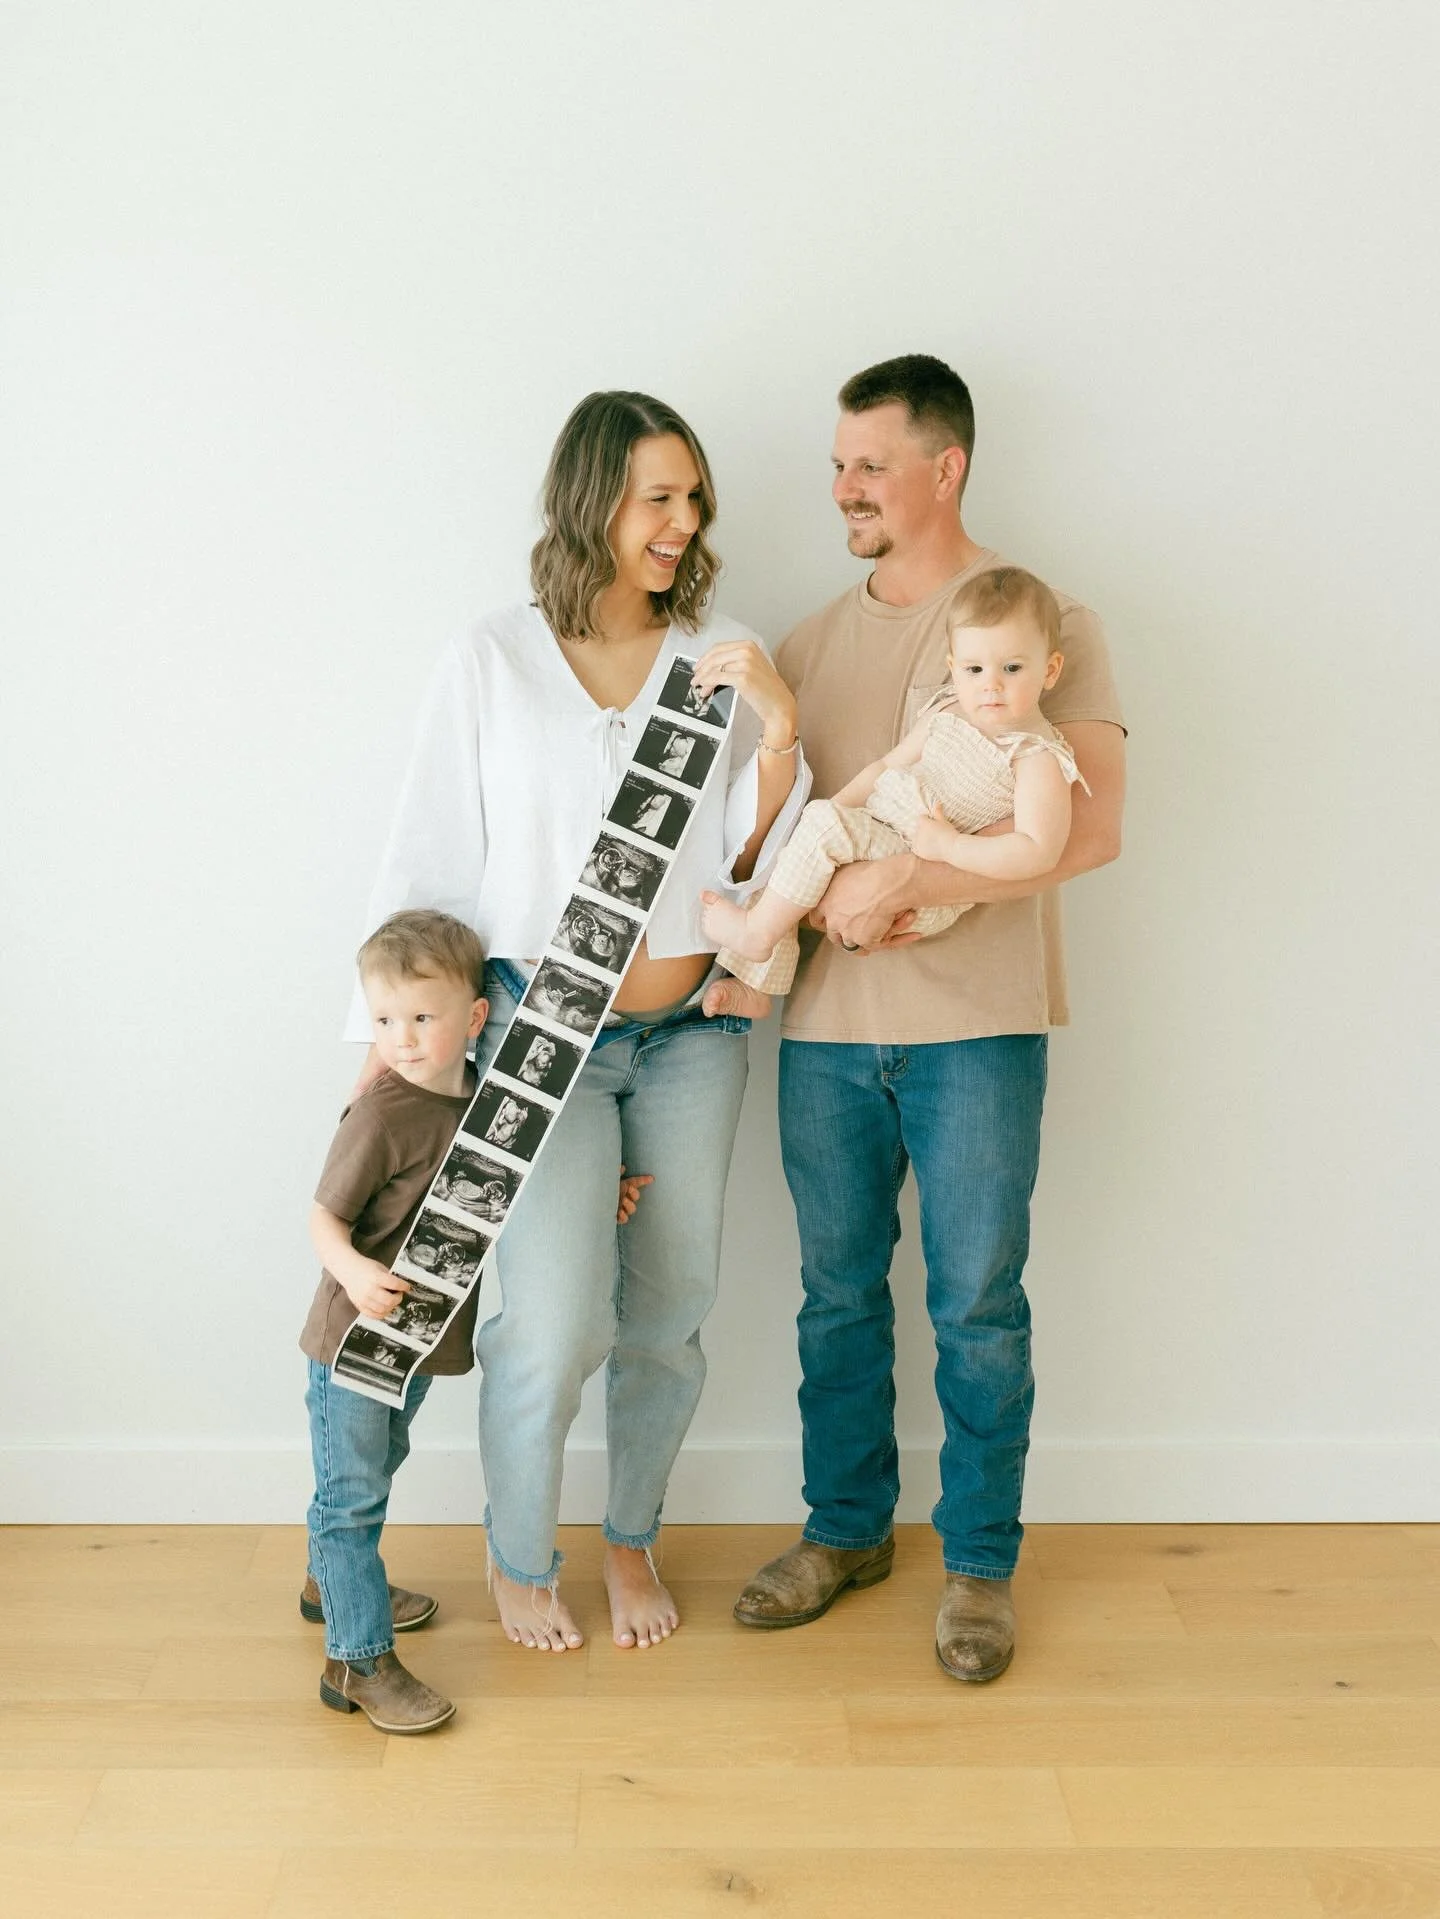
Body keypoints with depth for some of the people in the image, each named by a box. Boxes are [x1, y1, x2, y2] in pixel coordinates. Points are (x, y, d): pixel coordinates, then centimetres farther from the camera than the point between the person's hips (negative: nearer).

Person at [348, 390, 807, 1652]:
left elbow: (757, 861, 2)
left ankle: (632, 1539, 36)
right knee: (556, 1325, -9)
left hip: (691, 1030, 3)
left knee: (667, 1314, 10)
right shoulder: (493, 663, -4)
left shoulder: (723, 659, 2)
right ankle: (519, 1555, 21)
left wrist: (780, 729, -14)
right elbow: (430, 859, 0)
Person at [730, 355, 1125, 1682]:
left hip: (976, 1025, -4)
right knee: (838, 1293, 14)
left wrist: (904, 879, -23)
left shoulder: (1045, 624, -4)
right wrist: (825, 898, -6)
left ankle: (980, 1565, 23)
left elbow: (1091, 825, -15)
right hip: (828, 1024, 4)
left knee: (978, 1307, 5)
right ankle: (847, 1530, 32)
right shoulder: (810, 644, 12)